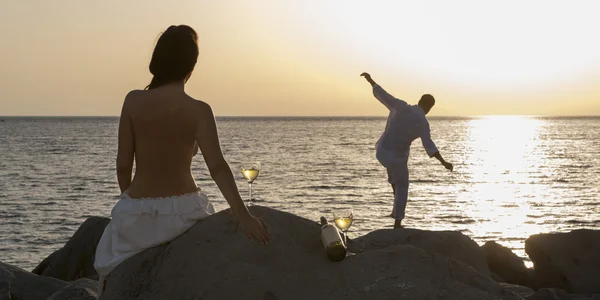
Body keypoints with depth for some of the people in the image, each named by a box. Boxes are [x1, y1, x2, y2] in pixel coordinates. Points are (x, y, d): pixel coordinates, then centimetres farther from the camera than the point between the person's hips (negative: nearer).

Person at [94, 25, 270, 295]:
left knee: (111, 265, 30)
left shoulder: (134, 101, -7)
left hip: (136, 213, 1)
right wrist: (242, 214, -26)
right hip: (182, 211, -1)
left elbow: (123, 165, -4)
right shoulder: (198, 110, -10)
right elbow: (217, 166, -22)